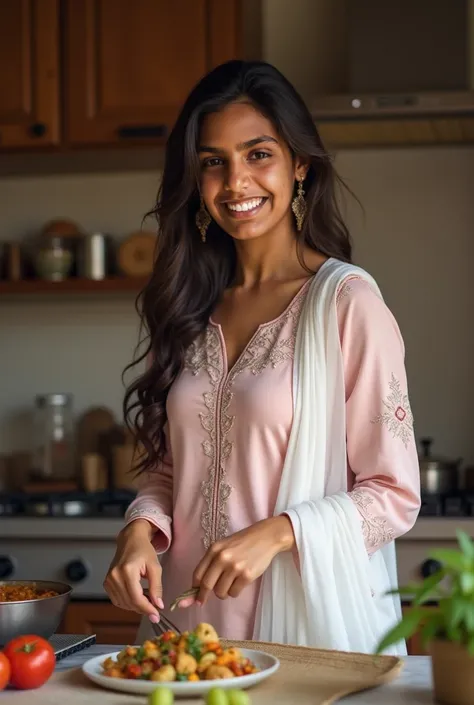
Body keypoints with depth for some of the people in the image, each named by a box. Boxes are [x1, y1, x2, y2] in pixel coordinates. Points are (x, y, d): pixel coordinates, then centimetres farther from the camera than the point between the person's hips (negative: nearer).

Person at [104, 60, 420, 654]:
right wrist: (141, 530, -7)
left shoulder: (347, 299, -11)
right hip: (192, 622, 5)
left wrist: (275, 533, -22)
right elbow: (165, 469, 12)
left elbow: (394, 495, -11)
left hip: (310, 622, -5)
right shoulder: (190, 307, 7)